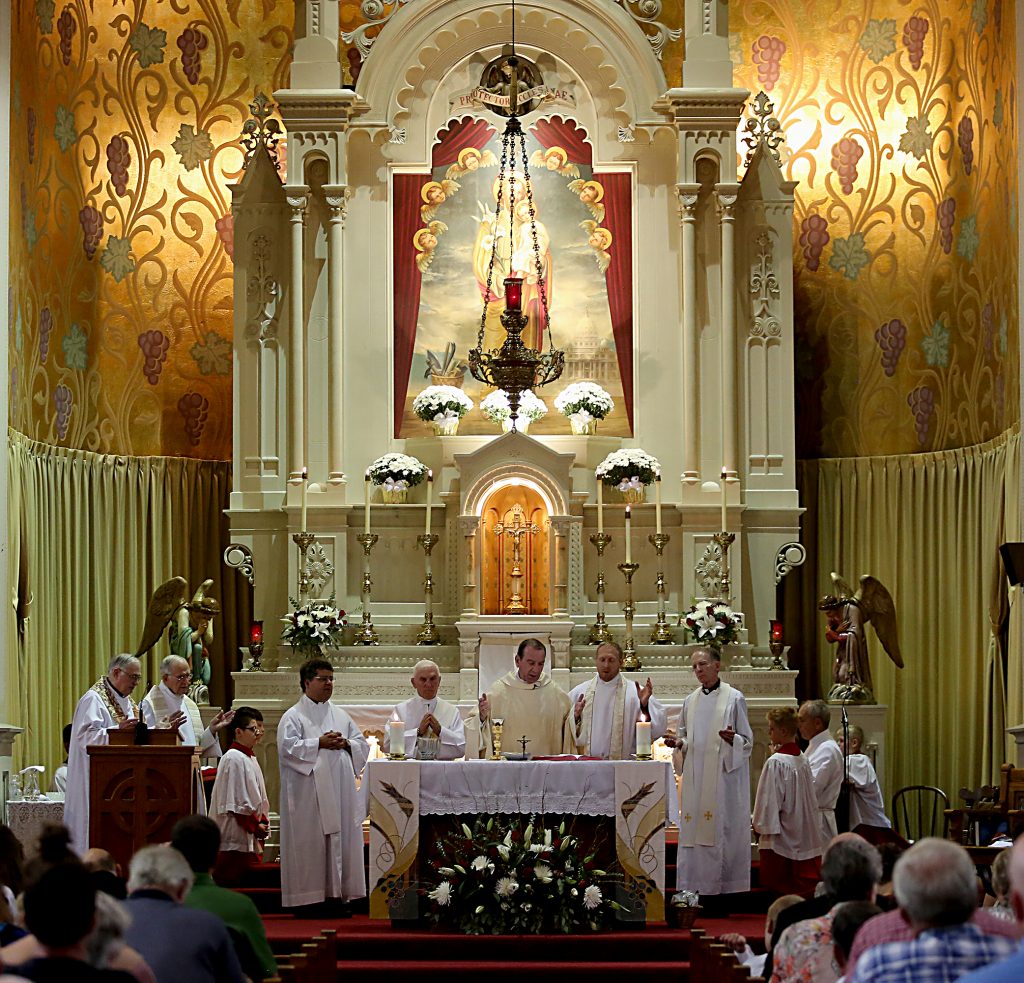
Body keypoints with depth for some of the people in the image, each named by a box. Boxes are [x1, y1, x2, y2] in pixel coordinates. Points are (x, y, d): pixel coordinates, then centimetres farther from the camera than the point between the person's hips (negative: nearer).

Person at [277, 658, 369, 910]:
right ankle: (308, 897, -4)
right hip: (308, 793, -6)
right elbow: (287, 747, -13)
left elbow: (362, 745, 17)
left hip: (340, 791, 6)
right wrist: (319, 743, -15)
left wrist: (346, 744, -4)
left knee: (341, 839, 3)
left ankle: (337, 894, 7)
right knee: (311, 842, -7)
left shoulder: (340, 715, 19)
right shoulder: (293, 716, 1)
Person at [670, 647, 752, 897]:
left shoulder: (734, 698, -1)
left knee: (723, 828, -7)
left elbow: (747, 741, -1)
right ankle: (696, 884, 7)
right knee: (693, 828, 2)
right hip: (695, 777, 5)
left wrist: (732, 739, -21)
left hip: (724, 773, -5)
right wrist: (679, 742, 1)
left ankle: (725, 885, -3)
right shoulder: (690, 701, 14)